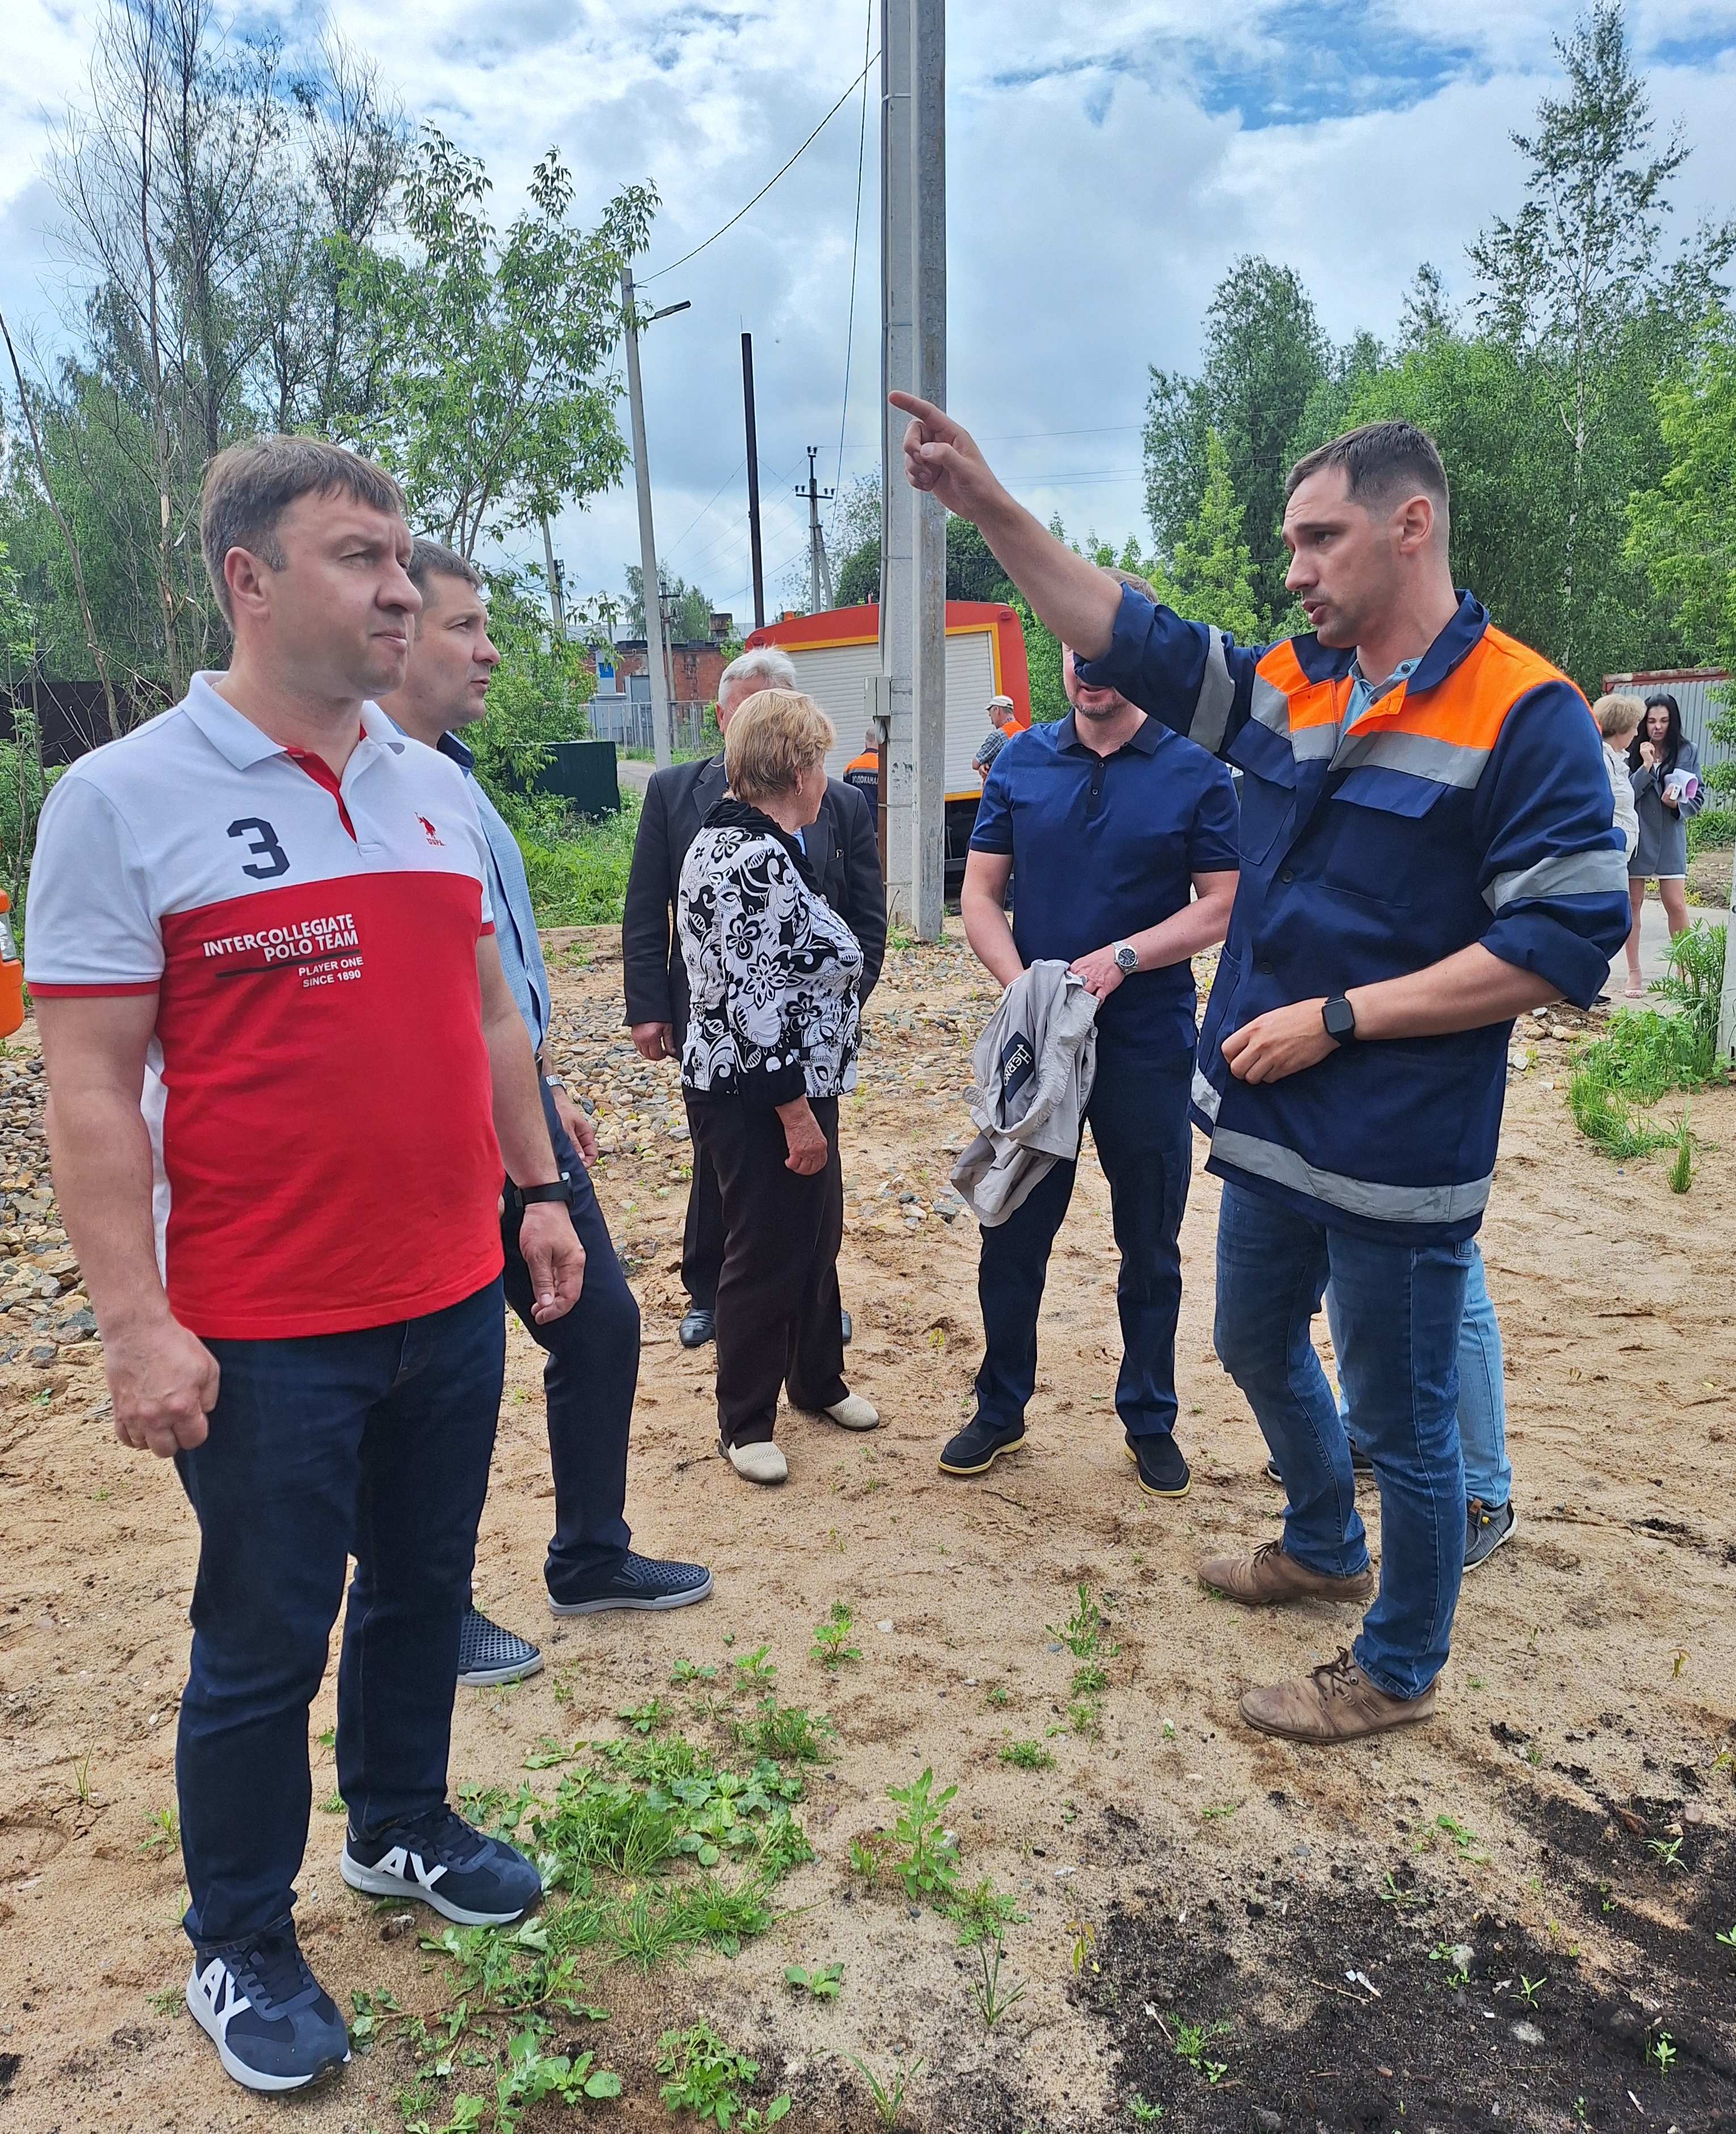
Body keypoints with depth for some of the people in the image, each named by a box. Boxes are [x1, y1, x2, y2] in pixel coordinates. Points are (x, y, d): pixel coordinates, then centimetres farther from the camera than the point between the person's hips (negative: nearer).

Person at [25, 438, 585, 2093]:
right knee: (264, 1643, 11)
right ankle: (237, 1947, 34)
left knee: (424, 1590, 21)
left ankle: (403, 1830, 45)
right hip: (264, 1334, -5)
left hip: (452, 1298, 6)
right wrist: (135, 1323, -15)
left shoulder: (436, 790, 7)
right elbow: (89, 1089, -12)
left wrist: (537, 1189, 12)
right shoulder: (123, 801, -10)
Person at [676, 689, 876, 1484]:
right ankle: (744, 1425, 22)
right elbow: (756, 1002, -27)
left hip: (780, 1088, 10)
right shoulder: (756, 861, -23)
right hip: (761, 1099, -10)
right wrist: (797, 1112, -23)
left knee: (816, 1236, 21)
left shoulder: (736, 839, 11)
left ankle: (817, 1379, 39)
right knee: (767, 1255, 4)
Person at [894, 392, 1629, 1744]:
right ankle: (1324, 1549, 52)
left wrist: (1336, 1017, -21)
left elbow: (1568, 943, -20)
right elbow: (1125, 635, 6)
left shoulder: (1525, 716, -15)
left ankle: (1398, 1670, 33)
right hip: (1268, 1125, 8)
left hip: (1400, 1156, -7)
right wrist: (988, 505, -3)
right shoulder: (1287, 686, 5)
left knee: (1402, 1420, 9)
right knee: (1257, 1345, 25)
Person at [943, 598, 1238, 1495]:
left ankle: (1150, 1422, 29)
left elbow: (1223, 906, -5)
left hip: (1148, 1042, -2)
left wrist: (1122, 959, -19)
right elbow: (979, 895, 3)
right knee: (1011, 1234, 10)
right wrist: (1022, 984, -14)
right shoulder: (1020, 763, 3)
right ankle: (1000, 1409, 29)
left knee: (1150, 1245, 11)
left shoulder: (1195, 772, -4)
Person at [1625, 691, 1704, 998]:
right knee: (1633, 902, 6)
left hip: (1670, 837, 0)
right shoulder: (1632, 751, -4)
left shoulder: (1686, 751, 1)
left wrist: (1678, 804, -15)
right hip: (1636, 835, 0)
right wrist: (1646, 767, -18)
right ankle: (1634, 972, 15)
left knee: (1676, 904, -3)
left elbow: (1697, 798, 4)